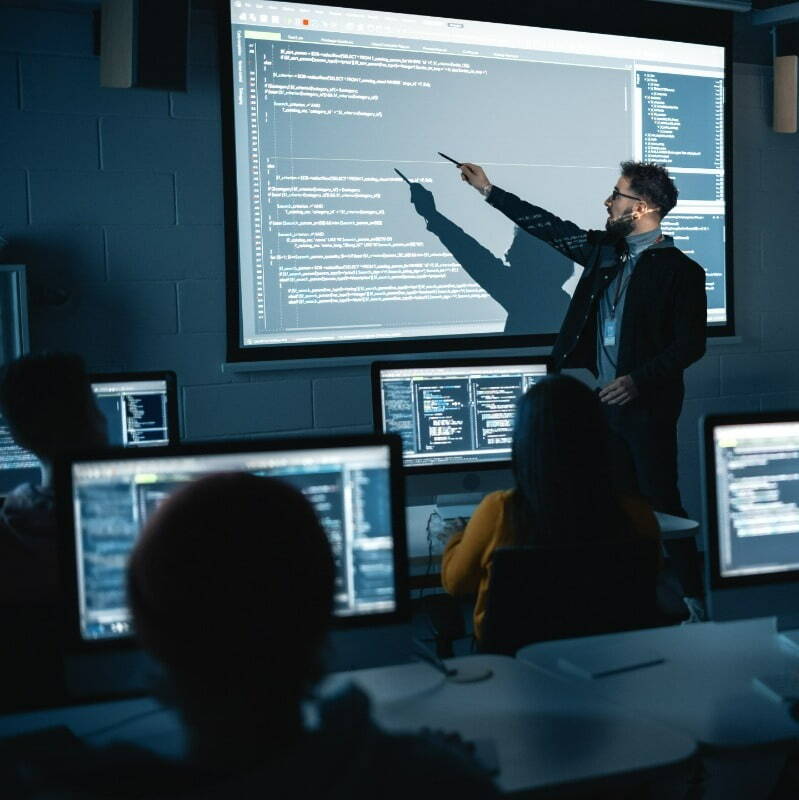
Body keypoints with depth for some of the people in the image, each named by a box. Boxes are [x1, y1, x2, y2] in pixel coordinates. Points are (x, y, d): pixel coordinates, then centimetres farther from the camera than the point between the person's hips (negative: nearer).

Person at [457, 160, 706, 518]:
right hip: (600, 402, 6)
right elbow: (551, 227, 18)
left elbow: (691, 344, -9)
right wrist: (487, 189, 22)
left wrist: (638, 381, -20)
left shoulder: (681, 270, -7)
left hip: (646, 406, -6)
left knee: (658, 505, -5)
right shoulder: (603, 249, 11)